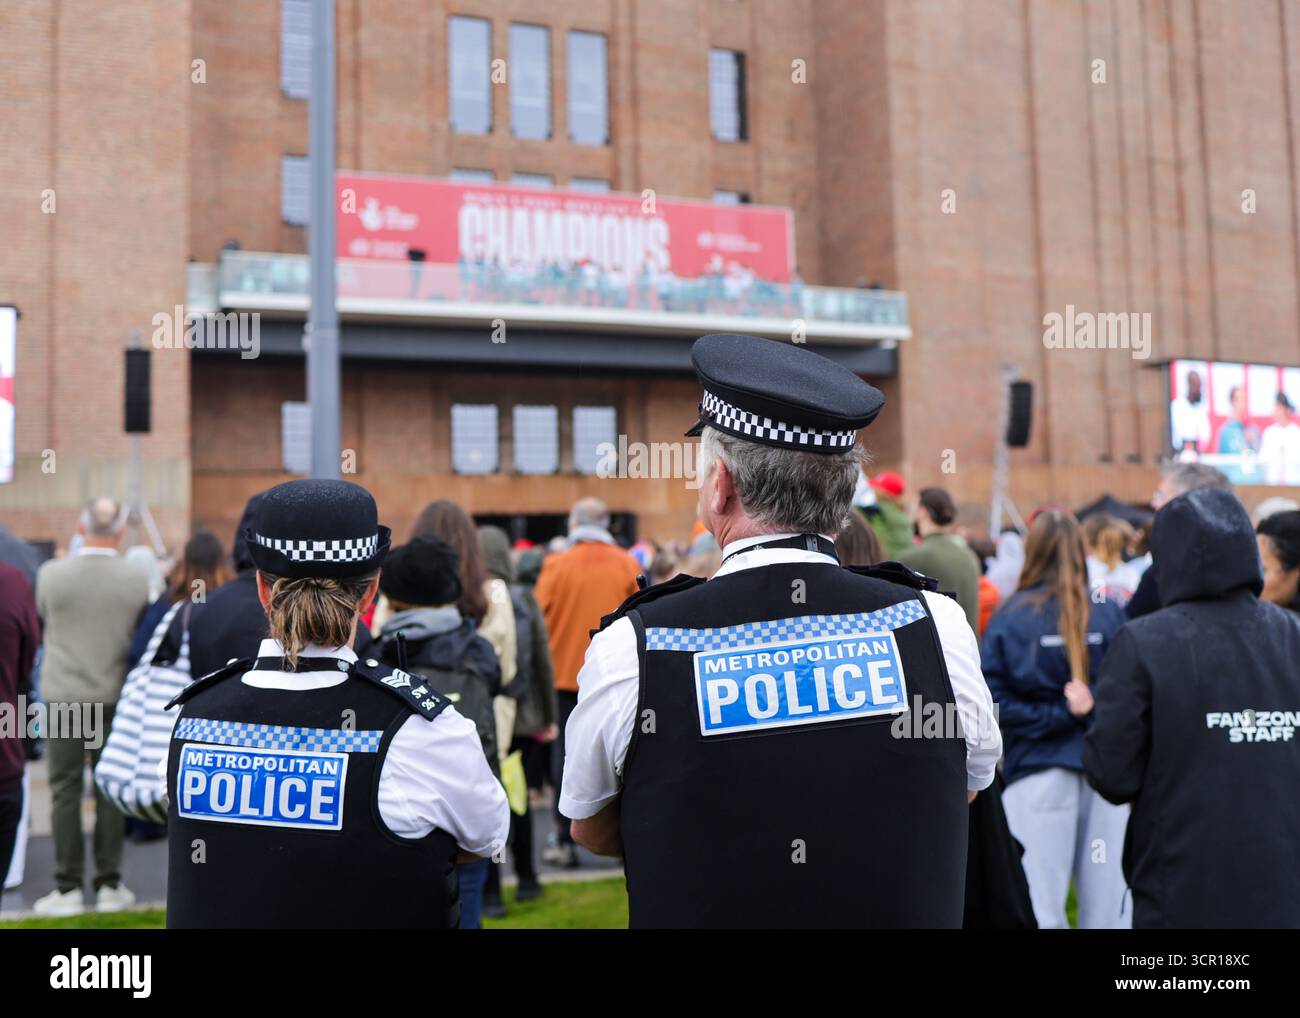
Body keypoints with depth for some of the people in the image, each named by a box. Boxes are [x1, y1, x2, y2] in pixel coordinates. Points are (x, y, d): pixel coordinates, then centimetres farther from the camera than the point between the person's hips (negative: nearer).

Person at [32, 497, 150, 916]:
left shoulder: (52, 574, -11)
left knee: (65, 791, 6)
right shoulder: (137, 580, -9)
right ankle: (109, 885, 14)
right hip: (115, 696, 1)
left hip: (64, 695, -1)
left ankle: (68, 888, 9)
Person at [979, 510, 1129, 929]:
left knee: (1040, 908, 2)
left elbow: (995, 702, -10)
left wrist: (1060, 715, -6)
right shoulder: (1110, 614, 0)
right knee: (1106, 902, 11)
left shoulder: (1010, 616, -5)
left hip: (1038, 772, -2)